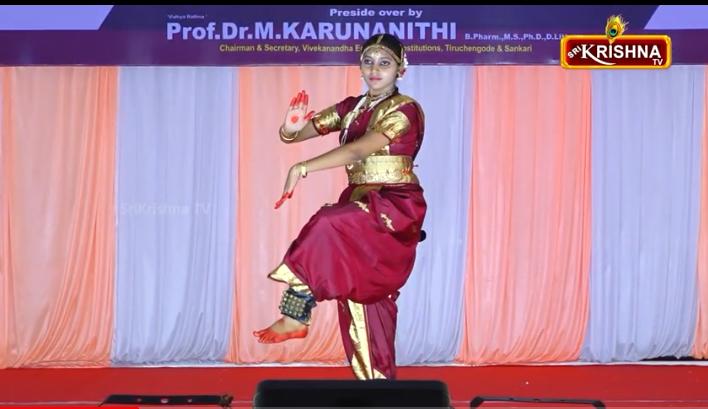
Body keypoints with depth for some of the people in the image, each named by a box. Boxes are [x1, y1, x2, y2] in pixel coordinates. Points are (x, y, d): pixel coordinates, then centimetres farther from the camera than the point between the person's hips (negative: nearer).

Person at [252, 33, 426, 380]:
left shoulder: (405, 110, -10)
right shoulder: (351, 108, 10)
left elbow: (358, 149, -25)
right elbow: (293, 135, 5)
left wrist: (303, 168, -34)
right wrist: (292, 128, -20)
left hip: (395, 208, -6)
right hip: (359, 205, 7)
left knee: (327, 227, -29)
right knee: (359, 301, 3)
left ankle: (297, 316, -18)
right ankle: (374, 378, 12)